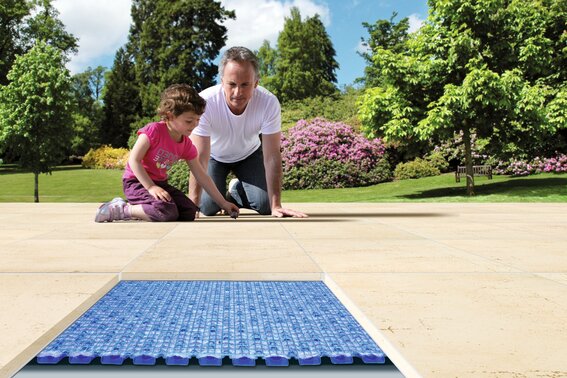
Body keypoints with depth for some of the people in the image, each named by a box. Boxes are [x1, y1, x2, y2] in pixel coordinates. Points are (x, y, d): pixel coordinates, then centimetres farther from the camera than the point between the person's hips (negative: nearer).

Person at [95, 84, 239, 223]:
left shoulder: (187, 145, 2)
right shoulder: (154, 130, -18)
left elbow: (202, 176, 5)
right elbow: (134, 160, -18)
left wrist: (223, 203, 3)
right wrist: (151, 187, -25)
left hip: (159, 182, 8)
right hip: (136, 181, -8)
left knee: (190, 213, -7)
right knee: (168, 213, -30)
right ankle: (120, 210, -13)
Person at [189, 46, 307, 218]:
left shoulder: (269, 103, -34)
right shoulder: (205, 102, -37)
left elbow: (272, 156, -28)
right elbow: (200, 159, -34)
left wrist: (275, 205, -29)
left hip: (249, 154, 1)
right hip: (214, 155, -1)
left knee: (264, 205, -12)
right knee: (208, 207, -16)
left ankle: (236, 191, 21)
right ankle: (223, 196, 21)